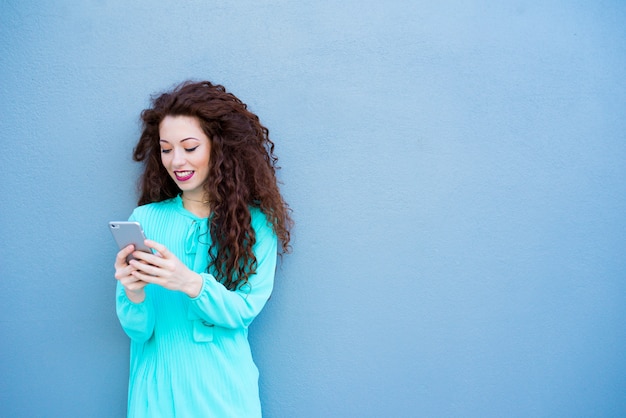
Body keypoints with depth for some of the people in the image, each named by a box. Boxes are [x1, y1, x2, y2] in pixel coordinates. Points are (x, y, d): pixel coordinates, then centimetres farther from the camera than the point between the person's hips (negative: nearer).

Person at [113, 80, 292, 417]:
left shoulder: (257, 223, -6)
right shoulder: (145, 218, -4)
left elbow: (245, 309, -12)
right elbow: (138, 331, -4)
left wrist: (192, 283, -28)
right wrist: (134, 295, -25)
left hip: (222, 388, -1)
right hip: (157, 386, 1)